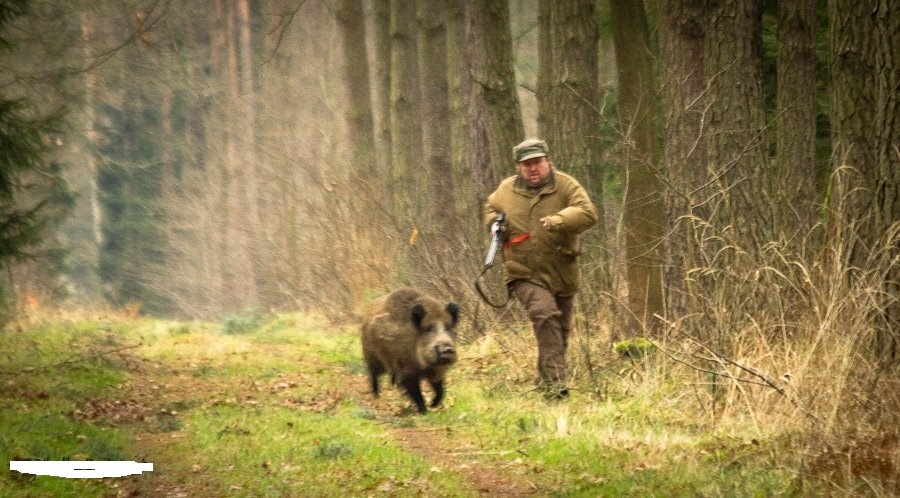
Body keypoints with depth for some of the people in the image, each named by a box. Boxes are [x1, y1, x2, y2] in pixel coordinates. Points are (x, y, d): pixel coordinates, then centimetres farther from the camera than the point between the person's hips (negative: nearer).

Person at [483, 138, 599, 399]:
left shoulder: (566, 186, -5)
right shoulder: (507, 189, 4)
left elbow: (588, 213, -20)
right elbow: (490, 208, 25)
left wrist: (559, 220, -37)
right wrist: (494, 221, 1)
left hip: (562, 275, 2)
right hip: (525, 274, -2)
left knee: (560, 329, 15)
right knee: (545, 315, -26)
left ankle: (545, 381, 39)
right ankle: (555, 384, -30)